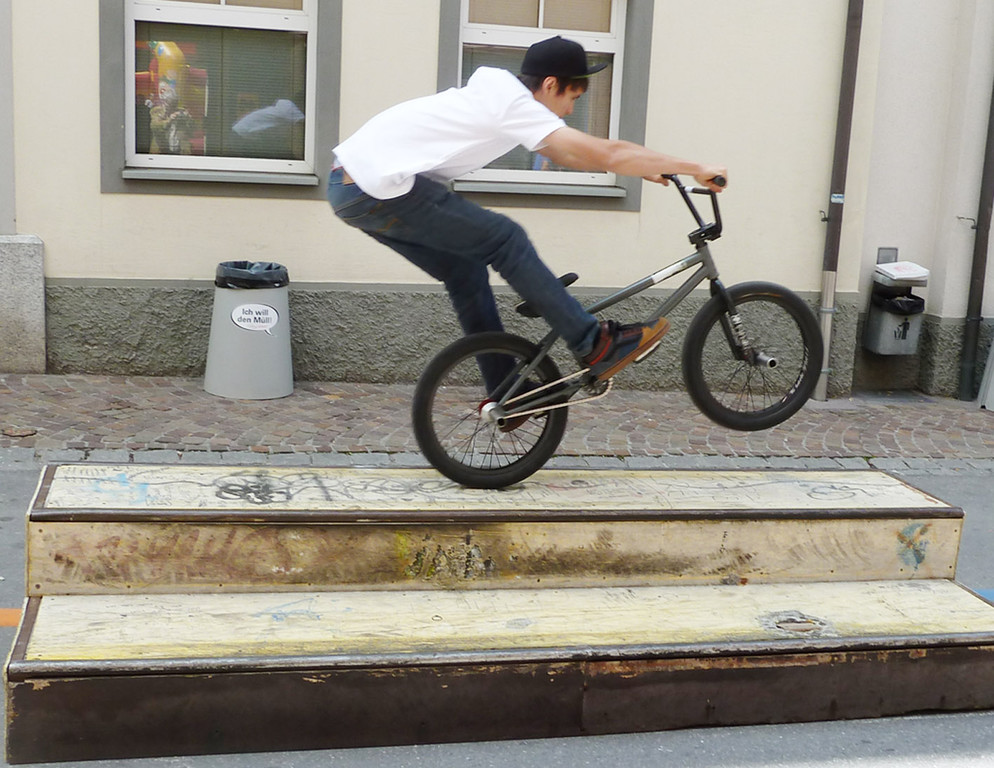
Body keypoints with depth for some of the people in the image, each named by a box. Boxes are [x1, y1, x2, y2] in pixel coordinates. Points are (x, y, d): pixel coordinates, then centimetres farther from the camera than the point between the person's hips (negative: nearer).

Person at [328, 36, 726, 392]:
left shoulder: (499, 93, 17)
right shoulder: (515, 105, -12)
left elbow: (563, 155, 26)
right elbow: (607, 154, -14)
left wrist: (644, 168, 24)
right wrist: (695, 168, -6)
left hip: (350, 182, 10)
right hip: (379, 189, -10)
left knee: (466, 270, 14)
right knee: (506, 240, -7)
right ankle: (596, 348, 1)